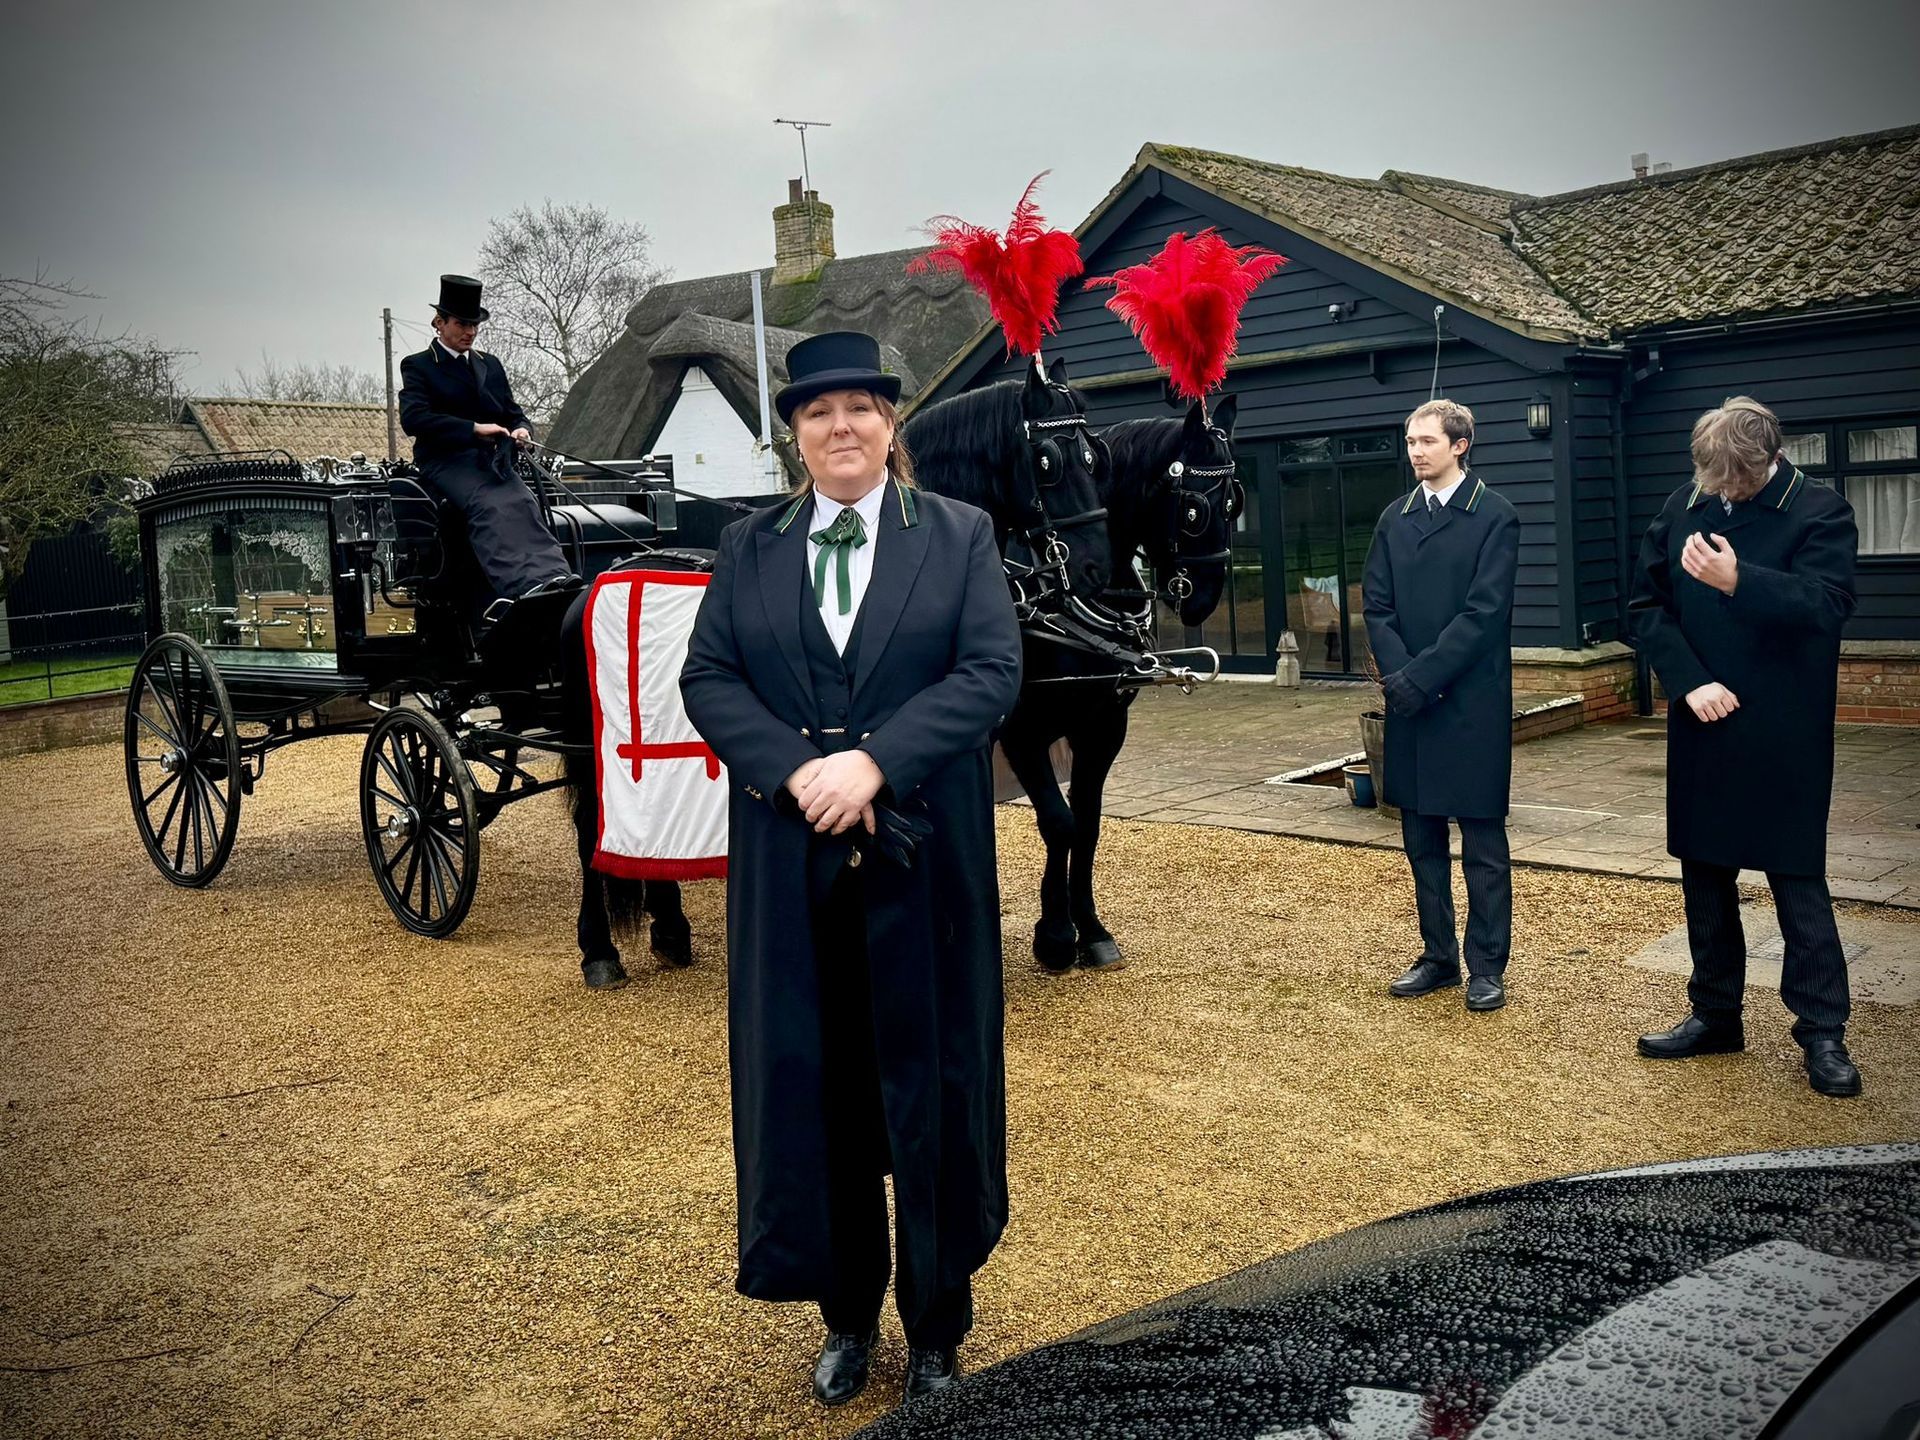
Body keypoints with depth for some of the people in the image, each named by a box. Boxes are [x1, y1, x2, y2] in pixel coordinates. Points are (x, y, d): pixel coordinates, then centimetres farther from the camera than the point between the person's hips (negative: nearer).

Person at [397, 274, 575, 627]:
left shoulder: (490, 365, 25)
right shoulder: (418, 366, 7)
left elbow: (513, 411, 24)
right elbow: (413, 418, -9)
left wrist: (520, 428, -3)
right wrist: (474, 429, -18)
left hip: (493, 460, 5)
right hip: (446, 462, -4)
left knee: (522, 504, -29)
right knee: (489, 507, -35)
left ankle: (554, 578, -52)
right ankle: (525, 585, -56)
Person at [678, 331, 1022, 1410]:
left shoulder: (961, 536, 3)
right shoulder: (748, 549, 9)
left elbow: (993, 671, -8)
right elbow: (707, 678, 1)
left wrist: (874, 763, -19)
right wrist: (796, 771, -15)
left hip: (924, 863, -2)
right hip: (789, 864, 2)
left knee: (931, 1083, 8)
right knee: (810, 1084, 9)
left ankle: (937, 1330, 26)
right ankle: (847, 1317, 28)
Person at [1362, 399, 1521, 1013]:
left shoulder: (1495, 518, -5)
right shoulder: (1395, 519, 11)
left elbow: (1484, 612, -13)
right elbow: (1377, 605, 6)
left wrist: (1420, 675, -17)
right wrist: (1398, 674, -10)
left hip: (1472, 705, -5)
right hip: (1410, 706, 5)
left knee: (1483, 842, 3)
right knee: (1422, 840, 12)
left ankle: (1486, 966, 11)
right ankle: (1438, 956, 22)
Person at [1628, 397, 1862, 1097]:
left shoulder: (1820, 513, -8)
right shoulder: (1683, 507, 4)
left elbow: (1826, 604, -23)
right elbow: (1646, 604, 5)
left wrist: (1739, 582, -39)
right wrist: (1689, 681, -8)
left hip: (1784, 738, -4)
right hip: (1701, 730, 5)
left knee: (1798, 881, 1)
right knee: (1704, 875, 12)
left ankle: (1822, 1031, 13)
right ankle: (1714, 1015, 26)